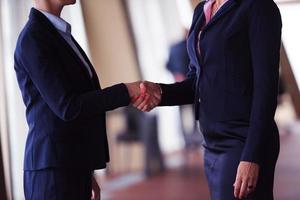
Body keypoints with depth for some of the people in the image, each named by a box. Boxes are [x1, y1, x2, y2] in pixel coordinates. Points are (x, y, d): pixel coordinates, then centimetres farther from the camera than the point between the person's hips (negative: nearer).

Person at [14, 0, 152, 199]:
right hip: (52, 171, -10)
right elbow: (66, 107, -19)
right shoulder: (32, 39, -13)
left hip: (72, 169, 10)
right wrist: (126, 91, -14)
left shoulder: (58, 35, 19)